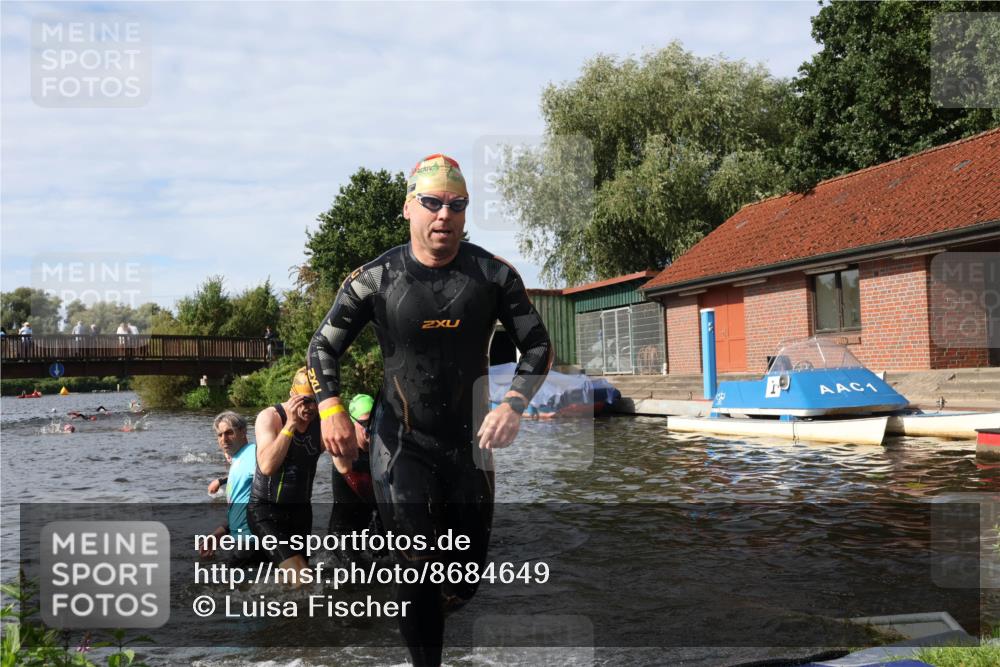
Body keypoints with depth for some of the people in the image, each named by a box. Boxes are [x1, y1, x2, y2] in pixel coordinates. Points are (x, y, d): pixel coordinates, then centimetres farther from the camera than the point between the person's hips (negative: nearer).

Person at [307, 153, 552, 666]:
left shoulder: (493, 275, -5)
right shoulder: (376, 278, -7)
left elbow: (537, 345, 0)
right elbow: (324, 346, 0)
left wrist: (514, 404, -17)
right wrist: (330, 408, -18)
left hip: (469, 443, 2)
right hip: (401, 446, -2)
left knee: (468, 572, 13)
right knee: (418, 571, -6)